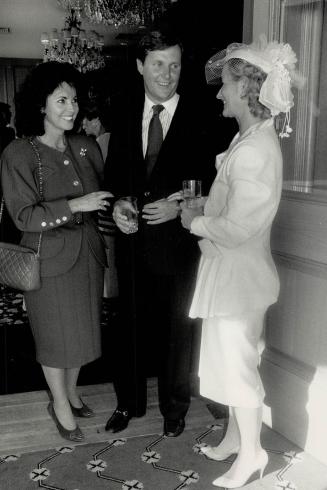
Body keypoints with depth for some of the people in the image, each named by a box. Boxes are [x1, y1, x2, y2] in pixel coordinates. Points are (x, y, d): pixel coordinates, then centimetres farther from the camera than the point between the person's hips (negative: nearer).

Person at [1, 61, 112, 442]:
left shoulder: (86, 148, 1)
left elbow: (103, 194, 13)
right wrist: (75, 205, -23)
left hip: (88, 252, 5)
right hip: (50, 257, -4)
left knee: (83, 328, 17)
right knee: (56, 333, 10)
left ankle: (71, 392, 41)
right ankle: (60, 405, 32)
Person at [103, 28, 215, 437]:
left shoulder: (198, 117, -8)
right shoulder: (124, 110, 4)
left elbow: (209, 179, -4)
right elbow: (114, 168, 10)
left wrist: (179, 206, -19)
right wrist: (116, 204, -7)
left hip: (176, 237, -3)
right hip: (131, 235, 3)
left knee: (176, 326, 12)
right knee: (131, 322, 16)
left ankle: (174, 406, 34)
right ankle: (129, 401, 37)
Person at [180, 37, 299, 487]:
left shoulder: (254, 151, -23)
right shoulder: (250, 139, 8)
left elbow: (236, 228, -25)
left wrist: (194, 221, -10)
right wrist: (200, 210, 3)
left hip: (238, 273, -9)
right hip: (231, 270, 9)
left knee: (236, 365, 6)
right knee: (231, 361, 21)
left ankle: (250, 452, 26)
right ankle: (235, 437, 39)